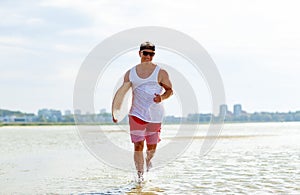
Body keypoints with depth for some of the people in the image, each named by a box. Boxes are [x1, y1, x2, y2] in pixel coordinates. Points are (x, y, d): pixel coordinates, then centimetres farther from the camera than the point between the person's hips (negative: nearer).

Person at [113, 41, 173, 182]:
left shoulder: (161, 73, 0)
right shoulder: (130, 73, 7)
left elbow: (169, 90, 3)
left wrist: (162, 97, -19)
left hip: (155, 115, 0)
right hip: (136, 114, 1)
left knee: (152, 146, 10)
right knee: (138, 145, -7)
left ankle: (148, 160, 43)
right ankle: (140, 174, 3)